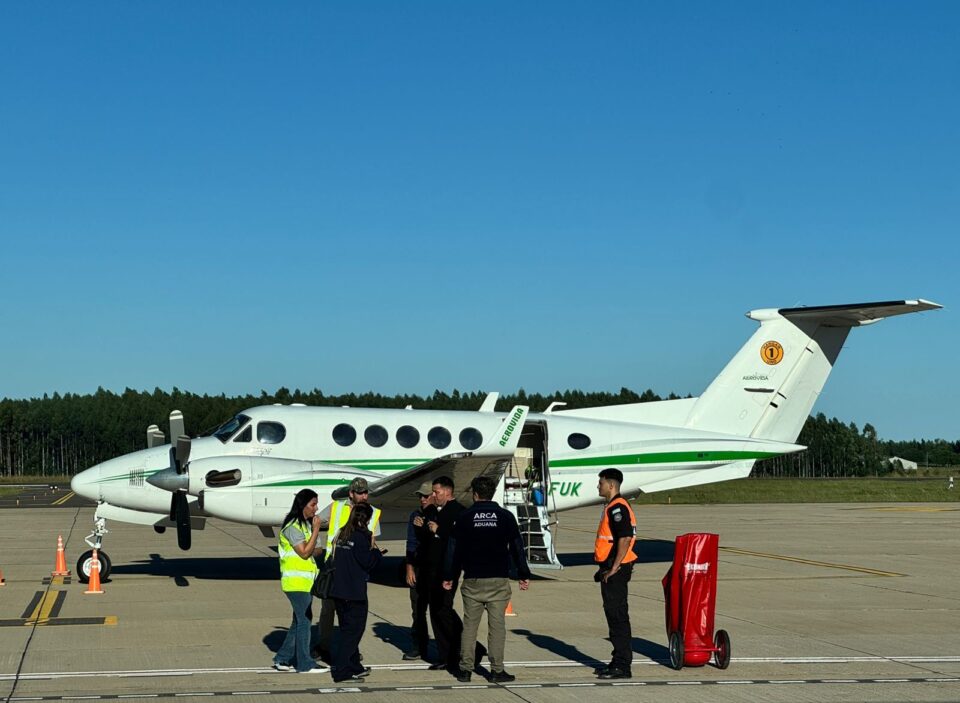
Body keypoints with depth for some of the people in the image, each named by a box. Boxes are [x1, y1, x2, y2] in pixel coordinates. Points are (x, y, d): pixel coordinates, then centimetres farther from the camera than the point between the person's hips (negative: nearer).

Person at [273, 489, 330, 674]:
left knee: (299, 621, 13)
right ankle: (305, 664, 0)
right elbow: (304, 553, -19)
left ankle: (283, 659, 20)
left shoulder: (306, 524, 14)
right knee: (304, 621, -6)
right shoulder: (292, 527, -15)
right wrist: (316, 530, -18)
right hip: (296, 581, -10)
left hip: (306, 581, 10)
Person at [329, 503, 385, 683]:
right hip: (354, 593, -8)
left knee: (348, 629, 17)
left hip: (338, 591, 8)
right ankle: (342, 671, -4)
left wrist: (373, 553, 19)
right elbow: (368, 563, -15)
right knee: (353, 630, -1)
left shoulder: (343, 534, 10)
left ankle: (354, 667, 26)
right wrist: (375, 550, 3)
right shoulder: (361, 537, -14)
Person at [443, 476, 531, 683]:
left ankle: (465, 669, 7)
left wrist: (449, 576, 11)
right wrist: (524, 575, 9)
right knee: (497, 625, 1)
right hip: (499, 580, -1)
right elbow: (517, 547, 3)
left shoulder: (465, 517, 2)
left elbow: (454, 549, 4)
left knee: (469, 625, 7)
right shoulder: (505, 516, 2)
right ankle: (497, 670, 0)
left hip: (472, 580, 1)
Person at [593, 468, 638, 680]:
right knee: (613, 613, 14)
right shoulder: (611, 507, 18)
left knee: (618, 614, -7)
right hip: (611, 568, 11)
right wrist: (605, 567, 21)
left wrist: (614, 568, -24)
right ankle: (619, 662, 20)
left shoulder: (617, 508, -15)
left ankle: (622, 665, -5)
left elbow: (625, 538, -25)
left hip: (616, 569, -11)